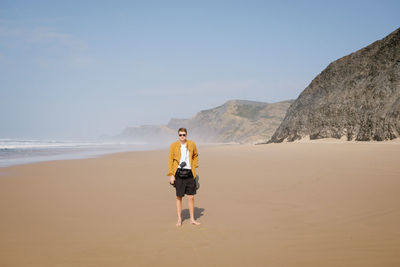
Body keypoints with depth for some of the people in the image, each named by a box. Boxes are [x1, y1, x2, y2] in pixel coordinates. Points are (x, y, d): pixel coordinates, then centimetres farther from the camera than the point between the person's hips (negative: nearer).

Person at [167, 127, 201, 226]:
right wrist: (171, 175, -6)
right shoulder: (173, 145, -2)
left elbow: (196, 155, 21)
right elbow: (170, 160, -1)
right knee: (179, 197, 5)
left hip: (189, 174, 2)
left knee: (191, 197, 5)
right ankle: (179, 219, 16)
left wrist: (194, 166, 10)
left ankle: (192, 219, 17)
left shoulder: (192, 144, 4)